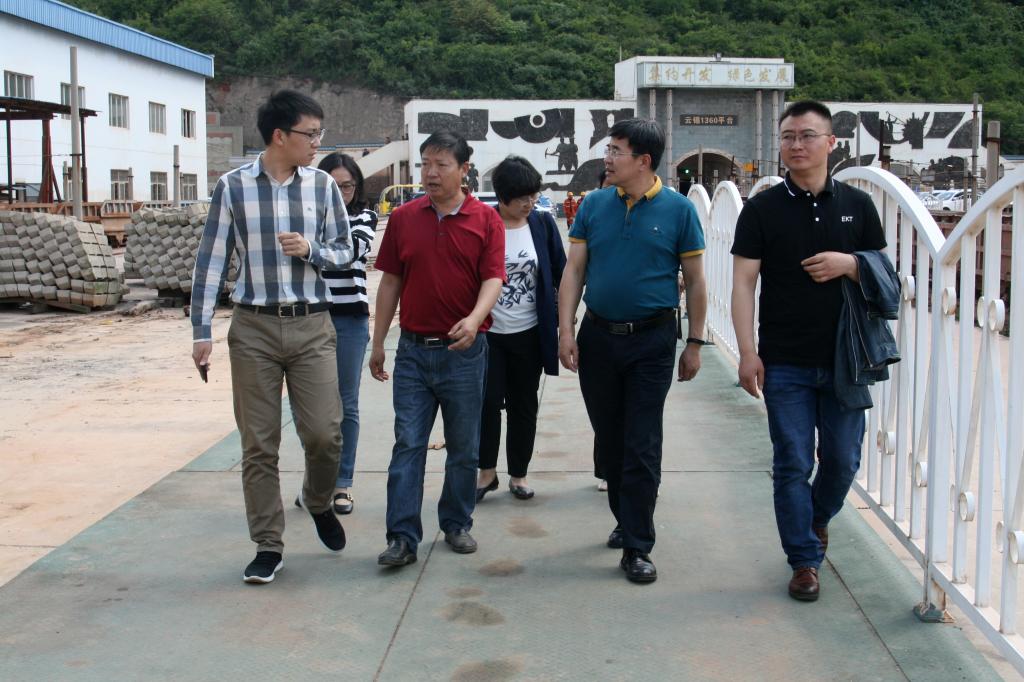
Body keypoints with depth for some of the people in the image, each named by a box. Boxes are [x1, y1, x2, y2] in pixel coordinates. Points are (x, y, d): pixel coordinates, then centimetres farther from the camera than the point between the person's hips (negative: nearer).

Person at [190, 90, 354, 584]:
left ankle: (318, 502, 29)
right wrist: (201, 331, -4)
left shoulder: (323, 185, 3)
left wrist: (311, 250, -12)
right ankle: (268, 546, 16)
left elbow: (345, 251, 10)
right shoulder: (233, 187, -2)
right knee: (258, 444, 4)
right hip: (253, 327, -1)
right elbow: (211, 261, 0)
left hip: (311, 326, 1)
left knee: (324, 433, -3)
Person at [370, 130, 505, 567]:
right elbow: (390, 282, 9)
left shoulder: (486, 220, -1)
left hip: (464, 351, -1)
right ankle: (403, 537, 0)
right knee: (407, 444, -2)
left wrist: (475, 319, -29)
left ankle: (457, 524, 25)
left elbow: (493, 278, -9)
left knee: (464, 447, 9)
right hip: (413, 350, 1)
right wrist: (378, 342, 8)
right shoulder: (403, 218, 6)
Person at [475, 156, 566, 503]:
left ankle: (518, 474, 23)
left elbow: (560, 273, 7)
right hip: (488, 332, -2)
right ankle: (487, 472, 19)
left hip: (529, 333, 2)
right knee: (487, 402, 1)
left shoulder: (543, 223, 1)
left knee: (523, 406, 10)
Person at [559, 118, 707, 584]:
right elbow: (574, 270, 3)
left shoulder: (678, 209, -4)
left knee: (642, 446, -3)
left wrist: (694, 344, 0)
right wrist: (566, 331, -5)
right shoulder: (594, 205, 3)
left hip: (652, 340, -3)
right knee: (609, 440, 13)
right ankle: (625, 519, 32)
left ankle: (637, 547, 3)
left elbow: (695, 282, 1)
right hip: (598, 336, 4)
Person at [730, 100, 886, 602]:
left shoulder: (857, 205, 6)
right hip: (785, 363, -2)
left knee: (843, 459, 10)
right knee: (792, 464, 2)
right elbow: (743, 282, -5)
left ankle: (818, 517, 40)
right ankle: (804, 560, 15)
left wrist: (849, 264, -13)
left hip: (844, 359, 2)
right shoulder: (763, 209, -1)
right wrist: (748, 353, -12)